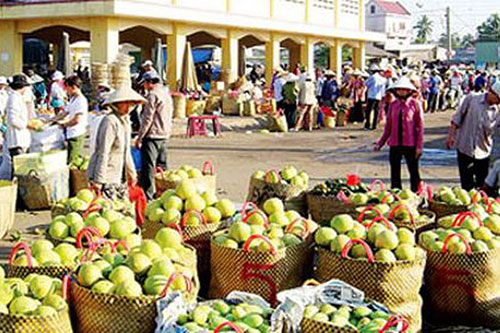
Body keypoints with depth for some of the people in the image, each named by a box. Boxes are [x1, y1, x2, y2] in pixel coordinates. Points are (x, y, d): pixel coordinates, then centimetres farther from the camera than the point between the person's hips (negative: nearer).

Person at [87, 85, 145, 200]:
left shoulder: (125, 120, 12)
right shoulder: (110, 121, -17)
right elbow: (103, 152, -20)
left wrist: (131, 173, 25)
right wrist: (99, 180, -22)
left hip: (119, 176, 9)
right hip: (105, 177, -9)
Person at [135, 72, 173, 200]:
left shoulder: (153, 95, -13)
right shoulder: (167, 94, 14)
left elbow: (148, 118, -16)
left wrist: (139, 137, -12)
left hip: (152, 135, -9)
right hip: (165, 135, 9)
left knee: (148, 167, -7)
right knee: (162, 166, 16)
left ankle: (147, 196, -9)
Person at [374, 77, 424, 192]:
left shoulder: (415, 104, -3)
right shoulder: (393, 105, 6)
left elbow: (420, 127, -3)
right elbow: (388, 127, 11)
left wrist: (419, 146, -8)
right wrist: (380, 143, 8)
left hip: (410, 144, -4)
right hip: (395, 144, 4)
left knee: (414, 172, 4)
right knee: (395, 174, 9)